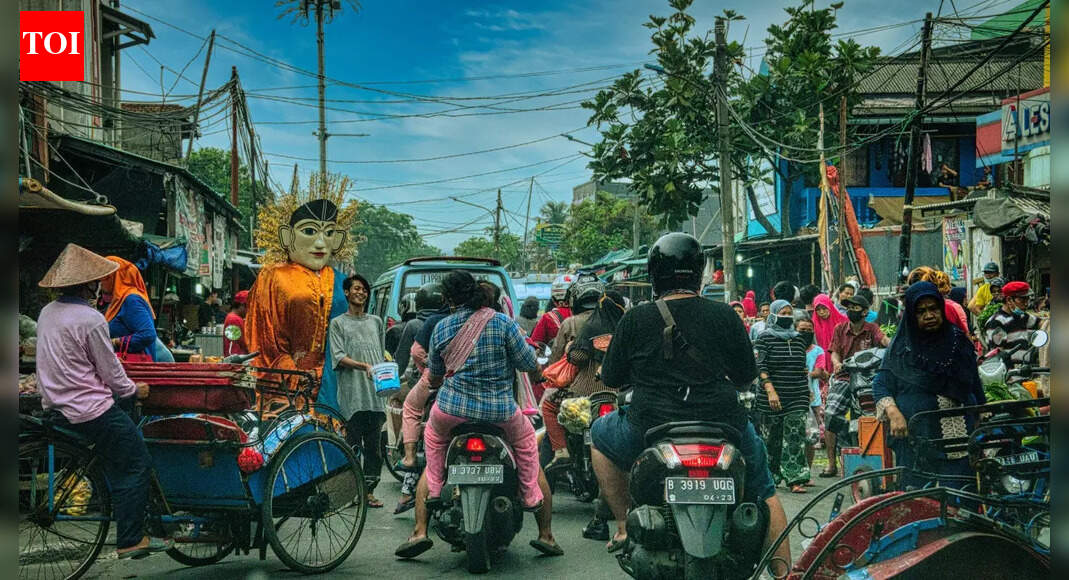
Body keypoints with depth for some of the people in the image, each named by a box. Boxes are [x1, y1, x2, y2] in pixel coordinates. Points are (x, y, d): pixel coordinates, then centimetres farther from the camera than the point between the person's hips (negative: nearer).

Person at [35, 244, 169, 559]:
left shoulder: (48, 312, 7)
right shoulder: (90, 319, -19)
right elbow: (110, 371, -13)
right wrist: (134, 390, 6)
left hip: (57, 407, 9)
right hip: (93, 410, -9)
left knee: (116, 468, 19)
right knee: (138, 465, 1)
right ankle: (130, 540, 2)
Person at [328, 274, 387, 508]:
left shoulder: (376, 322, 21)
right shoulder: (338, 323, 8)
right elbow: (339, 357, -3)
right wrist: (364, 366, -17)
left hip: (375, 392, 4)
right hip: (351, 394, -3)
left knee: (373, 444, 1)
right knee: (353, 443, -6)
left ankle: (369, 490, 5)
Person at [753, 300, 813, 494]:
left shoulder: (799, 339, 13)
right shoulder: (765, 338, -2)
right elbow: (760, 367, -10)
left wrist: (807, 391, 20)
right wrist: (770, 390, -20)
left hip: (798, 398, 3)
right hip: (772, 397, -3)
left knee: (795, 438, -6)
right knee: (771, 439, 4)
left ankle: (795, 479, -8)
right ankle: (769, 477, 19)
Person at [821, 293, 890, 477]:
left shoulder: (871, 329, 5)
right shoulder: (840, 329, 10)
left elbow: (883, 339, -15)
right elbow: (834, 352, 6)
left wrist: (891, 344, -39)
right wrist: (837, 363, -17)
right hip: (844, 378, 1)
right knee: (831, 415, -12)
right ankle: (832, 464, -2)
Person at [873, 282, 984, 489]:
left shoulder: (959, 341, 14)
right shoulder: (902, 348, 7)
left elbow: (976, 386, 20)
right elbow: (880, 385, 4)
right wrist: (893, 413, -13)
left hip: (962, 436, 2)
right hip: (917, 437, -2)